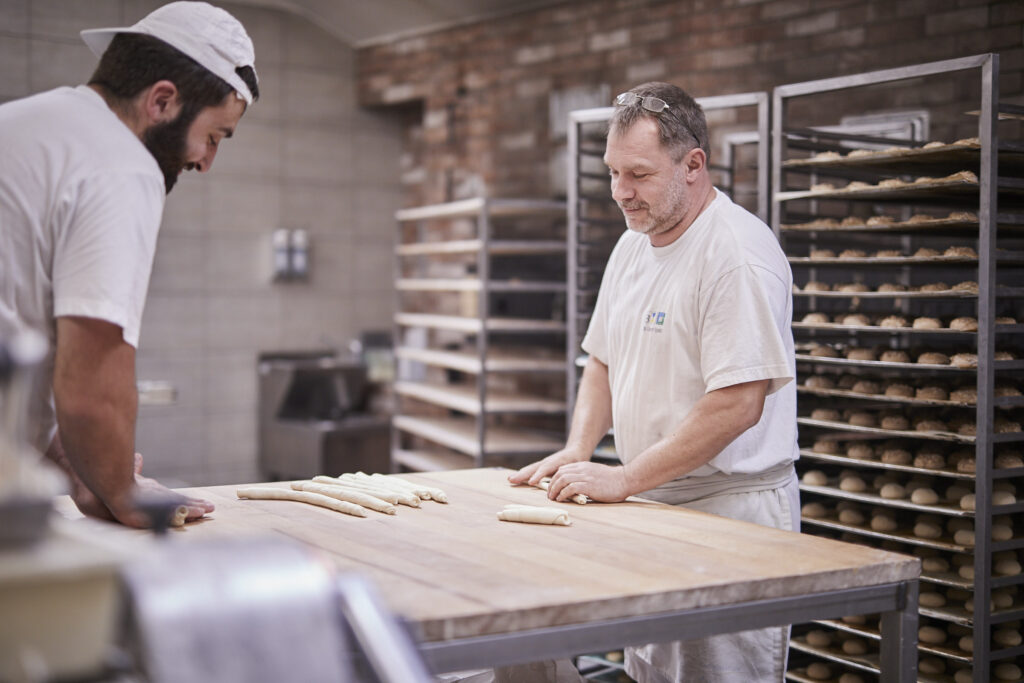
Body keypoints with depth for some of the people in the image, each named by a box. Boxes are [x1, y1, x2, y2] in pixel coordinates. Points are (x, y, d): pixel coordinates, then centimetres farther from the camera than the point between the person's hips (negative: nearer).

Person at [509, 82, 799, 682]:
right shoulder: (633, 245, 10)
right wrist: (578, 450, 5)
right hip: (650, 503, 8)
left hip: (733, 511, -8)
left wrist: (625, 479, -21)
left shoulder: (738, 251, -18)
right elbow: (604, 361, 21)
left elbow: (737, 405, -24)